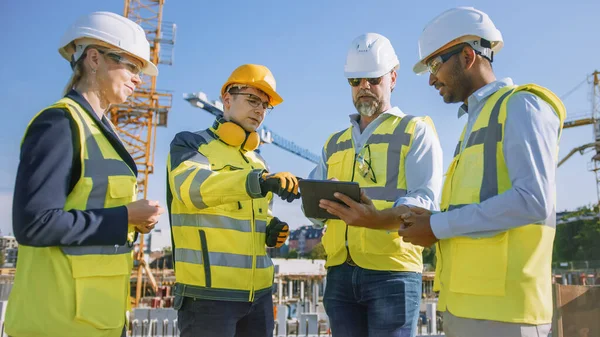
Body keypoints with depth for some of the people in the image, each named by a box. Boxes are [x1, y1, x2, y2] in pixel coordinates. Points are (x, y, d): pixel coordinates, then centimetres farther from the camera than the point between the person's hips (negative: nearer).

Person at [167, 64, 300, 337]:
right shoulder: (190, 143, -2)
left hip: (259, 292, 7)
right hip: (208, 293, -6)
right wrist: (259, 181, -36)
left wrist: (272, 231, 3)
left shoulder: (257, 161, 18)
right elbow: (191, 186, -23)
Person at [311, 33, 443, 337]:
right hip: (340, 272, 5)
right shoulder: (334, 143, 20)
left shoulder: (416, 131, 5)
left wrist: (378, 218, -29)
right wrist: (316, 202, -11)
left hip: (392, 270, -4)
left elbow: (424, 200, -10)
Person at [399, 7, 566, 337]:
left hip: (500, 303, -8)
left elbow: (534, 200, -18)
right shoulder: (475, 123, 21)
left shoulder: (520, 106, -4)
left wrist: (438, 226, -13)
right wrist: (430, 222, 2)